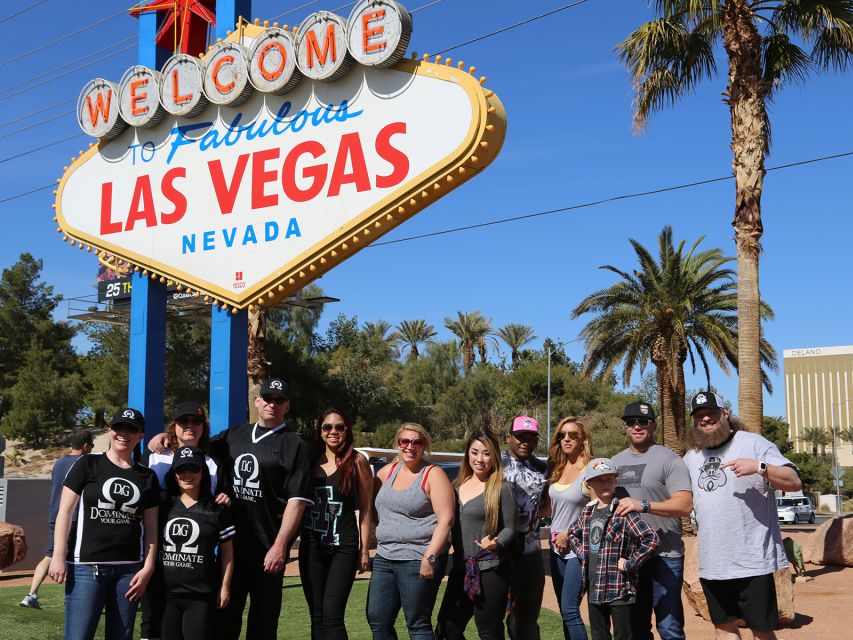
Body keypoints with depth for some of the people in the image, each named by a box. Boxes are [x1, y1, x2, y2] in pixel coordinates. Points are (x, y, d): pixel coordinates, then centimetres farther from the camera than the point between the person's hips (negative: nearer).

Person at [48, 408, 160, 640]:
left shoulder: (147, 476, 10)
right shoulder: (88, 464, 3)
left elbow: (150, 527, 11)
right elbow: (65, 510, -1)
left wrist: (148, 568, 2)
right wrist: (58, 556, -9)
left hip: (129, 569, 3)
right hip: (86, 566, -3)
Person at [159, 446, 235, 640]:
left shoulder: (217, 509, 1)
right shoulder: (164, 506, 7)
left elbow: (227, 550, 5)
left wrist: (225, 586, 1)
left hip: (201, 596, -2)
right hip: (166, 593, 3)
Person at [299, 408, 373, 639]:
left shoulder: (356, 461, -2)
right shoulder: (310, 460, 7)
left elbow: (365, 508, 0)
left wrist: (365, 549, -2)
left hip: (343, 547, -4)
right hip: (311, 546, 4)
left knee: (332, 615, -13)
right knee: (317, 617, 8)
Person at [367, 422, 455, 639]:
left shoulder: (433, 475, -5)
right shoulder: (387, 472, 12)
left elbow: (446, 520, -12)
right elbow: (373, 507, 25)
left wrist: (429, 557, -19)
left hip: (418, 561, -6)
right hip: (385, 557, 6)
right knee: (377, 620, 7)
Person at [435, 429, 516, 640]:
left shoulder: (502, 489, -7)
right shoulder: (457, 486, 10)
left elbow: (509, 529, -6)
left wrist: (496, 543, -25)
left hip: (490, 569, -6)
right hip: (461, 568, 6)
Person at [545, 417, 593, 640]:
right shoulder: (557, 468, 7)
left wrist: (569, 534, -11)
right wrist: (555, 534, 7)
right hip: (557, 546, 7)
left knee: (570, 610, -11)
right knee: (565, 611, 12)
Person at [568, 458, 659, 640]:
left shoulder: (623, 511, -13)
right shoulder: (588, 512, 7)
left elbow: (651, 539, -21)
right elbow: (573, 533, 27)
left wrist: (630, 564, -17)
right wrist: (581, 553, 11)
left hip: (619, 590, -6)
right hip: (594, 589, 6)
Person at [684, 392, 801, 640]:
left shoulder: (753, 443, -4)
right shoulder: (691, 458, 14)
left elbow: (794, 482, -11)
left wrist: (759, 467, -26)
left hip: (752, 561, -6)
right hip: (711, 563, 6)